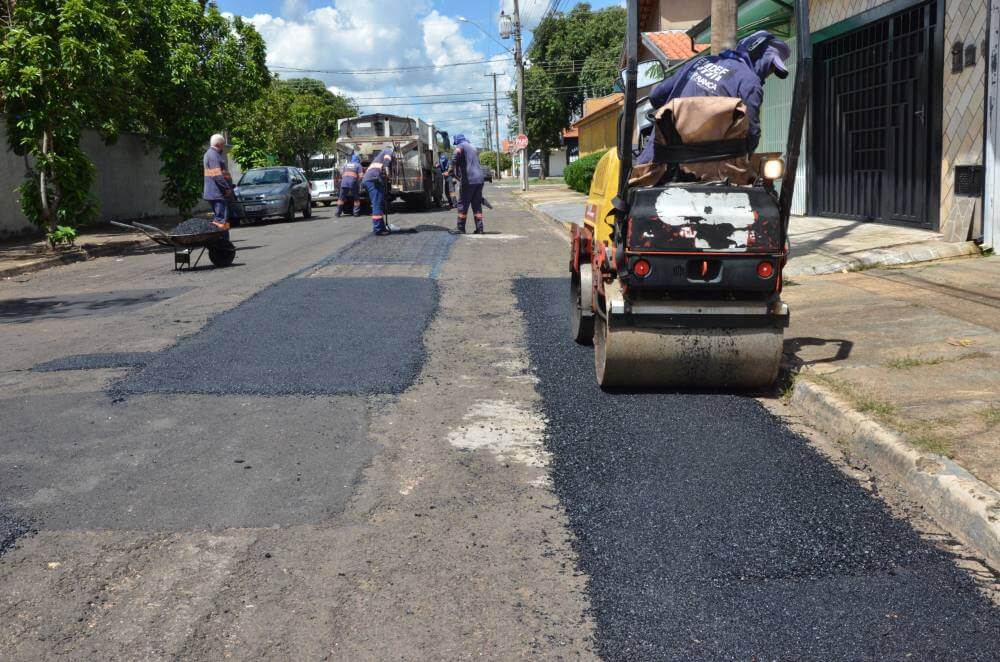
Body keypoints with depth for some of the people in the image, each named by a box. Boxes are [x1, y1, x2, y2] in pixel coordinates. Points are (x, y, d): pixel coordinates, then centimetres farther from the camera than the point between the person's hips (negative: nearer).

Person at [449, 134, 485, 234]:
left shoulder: (460, 146, 0)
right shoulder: (473, 147, 24)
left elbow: (455, 159, -19)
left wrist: (455, 172, -9)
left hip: (468, 180, -7)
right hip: (479, 179, 7)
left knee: (463, 204, 1)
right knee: (477, 204, 8)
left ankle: (461, 228, 3)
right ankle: (479, 228, 4)